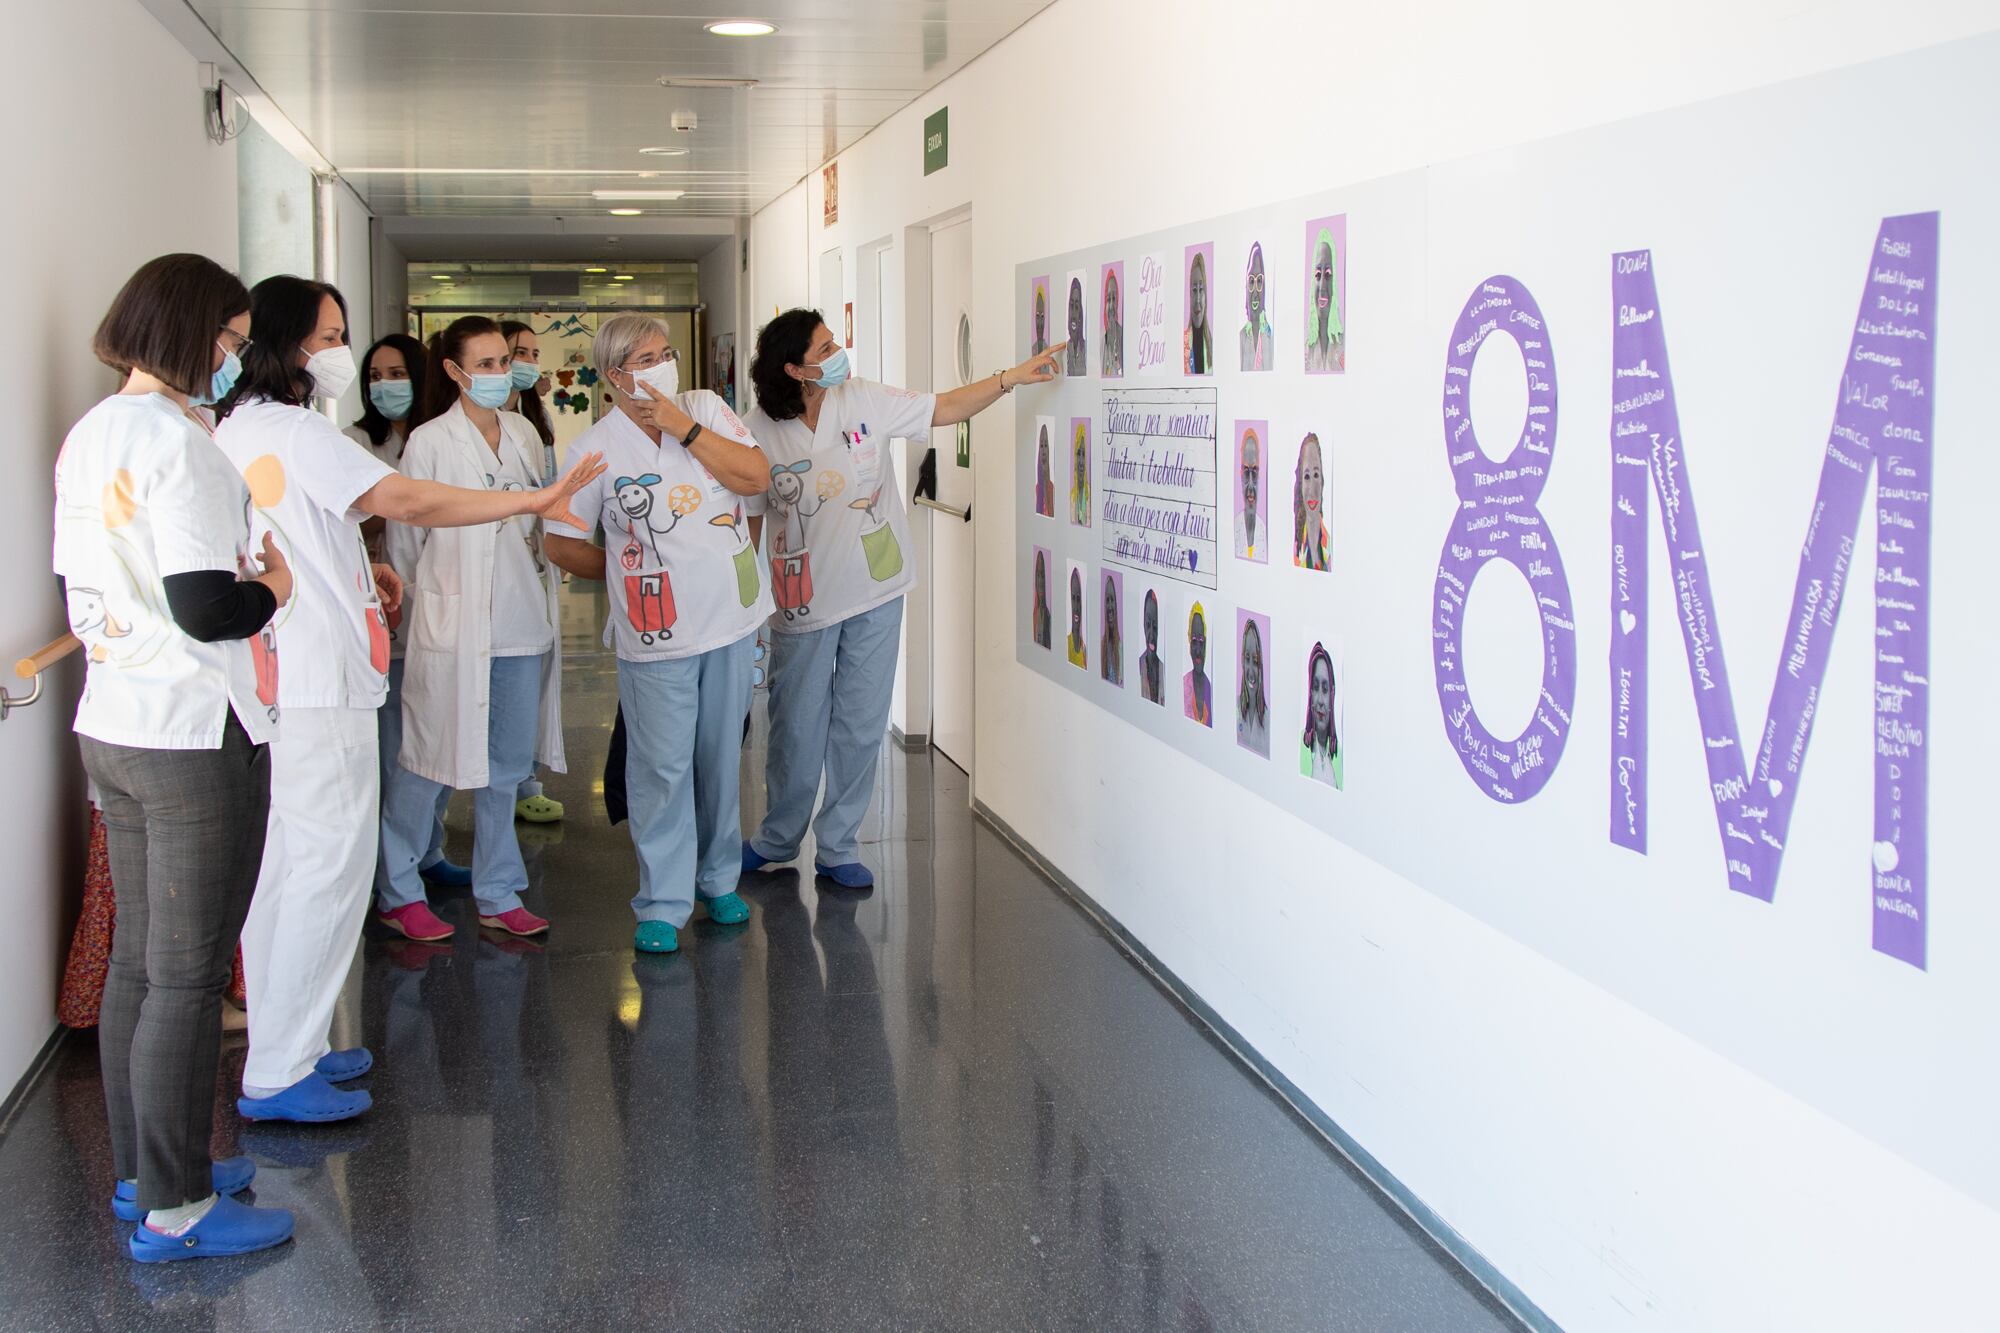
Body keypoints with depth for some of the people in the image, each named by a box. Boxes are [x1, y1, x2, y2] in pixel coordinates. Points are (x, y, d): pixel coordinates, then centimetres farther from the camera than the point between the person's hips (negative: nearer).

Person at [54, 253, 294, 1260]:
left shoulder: (87, 436, 11)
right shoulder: (176, 439, -17)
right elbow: (207, 609, -23)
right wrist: (273, 585, -3)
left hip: (111, 729, 9)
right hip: (197, 739, -9)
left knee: (137, 959, 16)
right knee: (188, 975, -1)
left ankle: (143, 1170, 28)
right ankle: (173, 1210, 8)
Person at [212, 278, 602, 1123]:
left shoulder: (232, 431, 14)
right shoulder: (294, 432, -15)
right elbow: (412, 502, -20)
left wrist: (357, 570, 17)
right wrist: (533, 500, -14)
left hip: (267, 683, 10)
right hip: (317, 685, -10)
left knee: (281, 864, 14)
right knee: (331, 865, -6)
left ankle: (283, 1048, 23)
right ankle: (279, 1075, -2)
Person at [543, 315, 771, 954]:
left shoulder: (705, 408, 4)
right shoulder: (597, 447, -5)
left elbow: (756, 476, -9)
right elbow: (563, 544, 0)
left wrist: (682, 425, -12)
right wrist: (631, 574, 6)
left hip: (732, 618, 3)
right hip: (656, 634, -3)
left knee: (721, 758, 13)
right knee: (662, 768, -2)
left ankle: (718, 881, 29)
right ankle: (662, 905, 7)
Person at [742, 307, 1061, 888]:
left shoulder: (864, 401, -5)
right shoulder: (761, 432, -10)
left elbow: (943, 409, 1)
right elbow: (745, 513, -3)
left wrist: (1011, 378, -7)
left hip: (875, 595, 2)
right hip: (803, 602, -2)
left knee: (860, 728, 7)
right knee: (796, 729, 8)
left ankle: (837, 845, 22)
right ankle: (778, 839, 30)